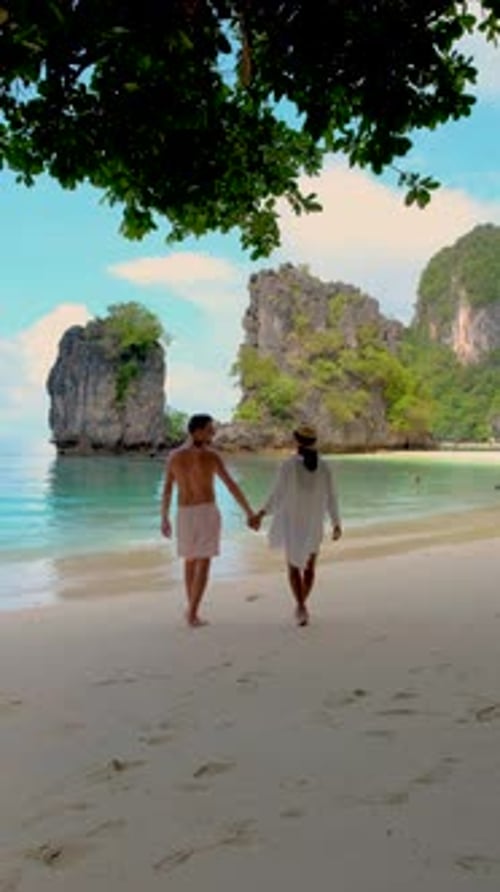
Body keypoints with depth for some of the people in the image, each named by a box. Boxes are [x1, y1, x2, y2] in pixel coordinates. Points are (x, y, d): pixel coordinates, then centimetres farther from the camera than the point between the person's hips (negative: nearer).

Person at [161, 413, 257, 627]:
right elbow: (232, 486, -10)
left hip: (184, 514, 4)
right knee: (203, 564, 1)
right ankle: (192, 614, -5)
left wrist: (164, 519, 13)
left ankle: (192, 610, 21)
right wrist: (249, 512, -6)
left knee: (190, 561, 18)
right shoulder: (212, 456, -9)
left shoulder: (174, 456, 2)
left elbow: (166, 490, 4)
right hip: (207, 514, -4)